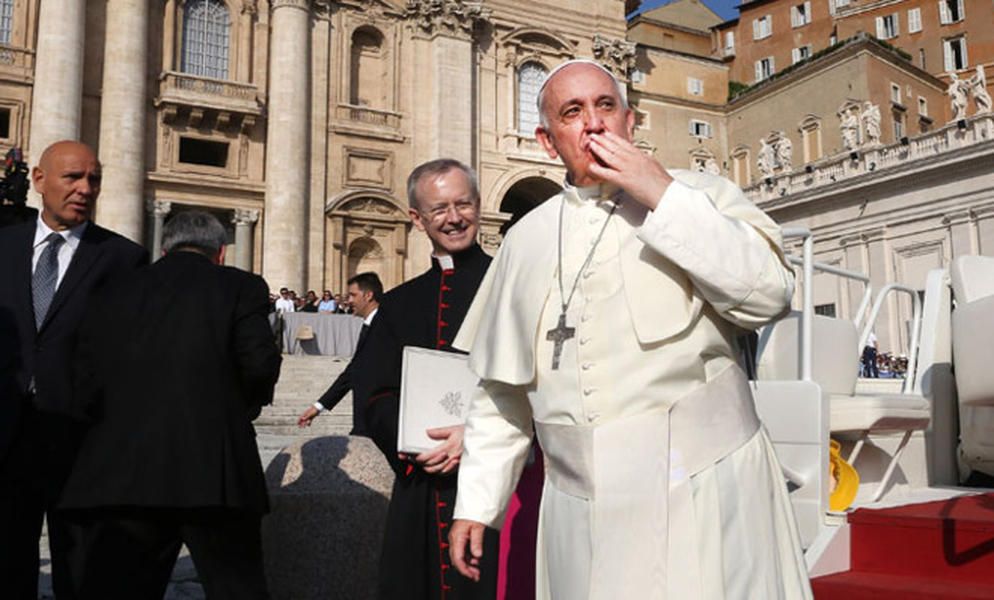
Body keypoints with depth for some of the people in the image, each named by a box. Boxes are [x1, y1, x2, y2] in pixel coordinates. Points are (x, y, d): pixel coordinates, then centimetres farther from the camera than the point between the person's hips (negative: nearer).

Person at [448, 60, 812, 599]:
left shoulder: (700, 196, 1)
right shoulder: (527, 239, 10)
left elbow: (769, 293, -15)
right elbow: (501, 390, 14)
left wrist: (664, 198, -15)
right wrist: (475, 504, 12)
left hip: (703, 493, -2)